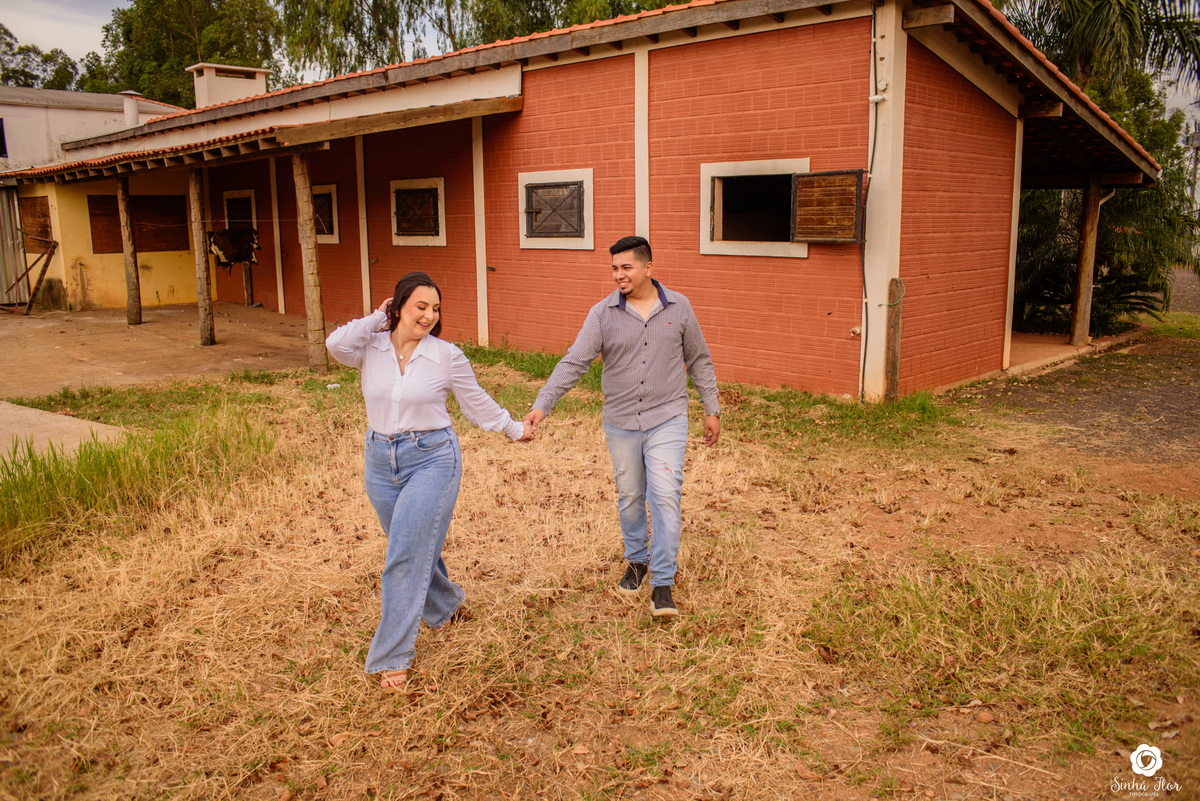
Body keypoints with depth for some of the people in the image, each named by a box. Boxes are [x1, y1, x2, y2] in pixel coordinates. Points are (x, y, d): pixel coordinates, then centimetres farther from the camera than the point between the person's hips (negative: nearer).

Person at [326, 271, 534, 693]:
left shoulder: (447, 356, -5)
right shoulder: (371, 347, -1)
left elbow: (476, 402, 8)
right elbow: (336, 344, -23)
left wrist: (514, 429, 16)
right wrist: (377, 319, -10)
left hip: (432, 460, -4)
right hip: (380, 460, 4)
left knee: (407, 557, -9)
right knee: (416, 547, 20)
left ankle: (392, 657, 2)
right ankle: (444, 604, 49)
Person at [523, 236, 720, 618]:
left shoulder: (678, 307, -1)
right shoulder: (602, 313, -5)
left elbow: (699, 361, 8)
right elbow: (573, 363, -10)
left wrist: (712, 410, 9)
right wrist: (542, 404, -20)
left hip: (667, 419, -1)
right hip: (621, 424, 1)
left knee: (665, 496, -9)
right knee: (629, 497, 14)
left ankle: (662, 583, 0)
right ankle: (637, 560, 37)